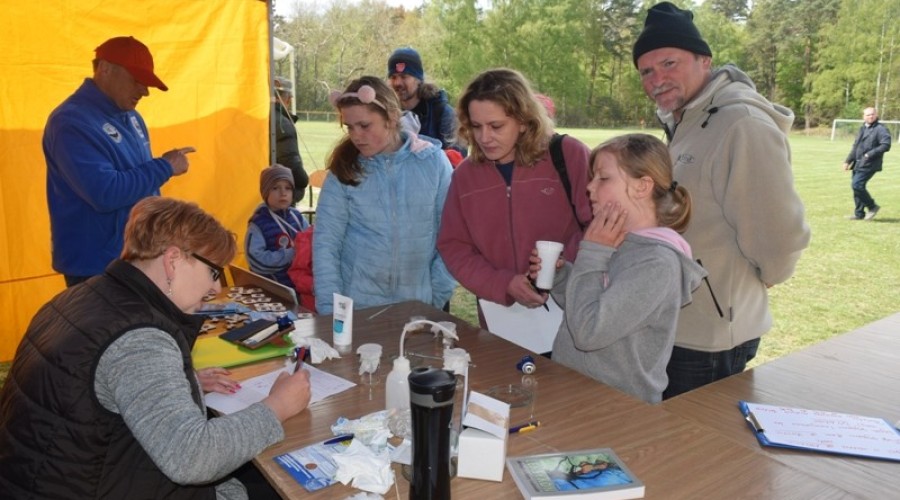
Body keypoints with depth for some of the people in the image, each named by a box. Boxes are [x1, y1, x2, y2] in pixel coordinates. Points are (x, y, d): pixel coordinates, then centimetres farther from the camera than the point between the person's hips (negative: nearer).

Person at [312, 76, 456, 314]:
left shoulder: (433, 161, -5)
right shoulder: (344, 169, -3)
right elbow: (325, 244, -5)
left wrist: (439, 295, -6)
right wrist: (331, 309, -12)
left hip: (418, 304, 0)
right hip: (356, 305, 0)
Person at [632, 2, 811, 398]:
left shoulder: (744, 126, -22)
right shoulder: (682, 125, 10)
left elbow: (779, 236, -24)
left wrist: (751, 282, -7)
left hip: (710, 340, -9)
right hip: (674, 325, 9)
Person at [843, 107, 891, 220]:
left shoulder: (881, 129, -8)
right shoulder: (862, 129, 17)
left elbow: (886, 146, -16)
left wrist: (870, 154, -20)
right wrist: (848, 161, 18)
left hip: (869, 164, -8)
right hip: (858, 163, 8)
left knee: (857, 185, -17)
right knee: (856, 186, 9)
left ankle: (873, 207, 1)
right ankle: (859, 213, 18)